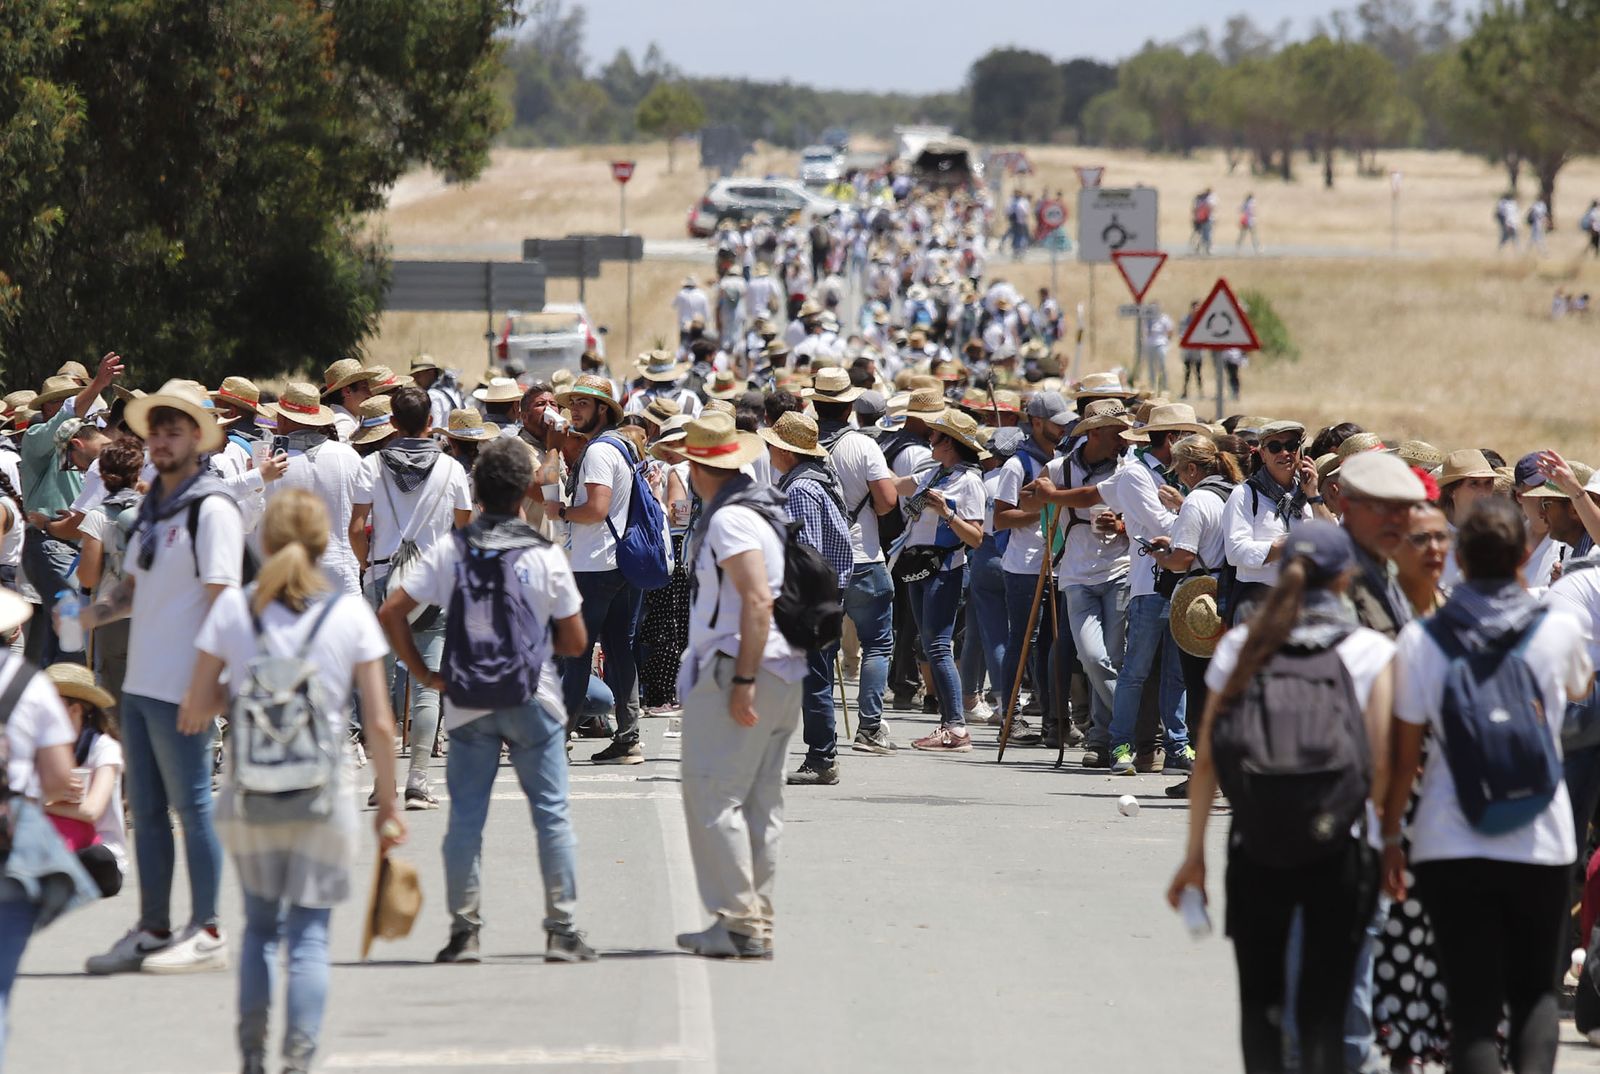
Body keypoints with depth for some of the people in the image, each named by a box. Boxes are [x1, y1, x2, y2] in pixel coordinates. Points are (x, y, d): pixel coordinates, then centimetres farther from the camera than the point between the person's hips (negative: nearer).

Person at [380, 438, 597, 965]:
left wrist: (424, 674, 2)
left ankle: (464, 931, 8)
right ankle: (561, 930, 3)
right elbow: (575, 641, -2)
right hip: (533, 702, -2)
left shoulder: (449, 551, -4)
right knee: (551, 813, 5)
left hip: (467, 703, 2)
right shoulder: (545, 555, -8)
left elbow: (390, 613, -7)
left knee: (465, 816, 7)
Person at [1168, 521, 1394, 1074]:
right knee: (1324, 1008, 4)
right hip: (1340, 852, -1)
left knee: (1259, 1001, 16)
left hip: (1255, 850, 1)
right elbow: (1382, 765, -9)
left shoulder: (1241, 645, 1)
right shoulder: (1371, 651, -3)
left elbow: (1206, 760, 1)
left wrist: (1195, 854, 7)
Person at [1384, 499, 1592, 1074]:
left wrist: (1389, 837, 10)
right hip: (1540, 843, 1)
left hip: (1452, 847, -1)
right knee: (1536, 989, 14)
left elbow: (1404, 755, -2)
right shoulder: (1559, 631, -3)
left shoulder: (1421, 640, -5)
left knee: (1474, 1004, 3)